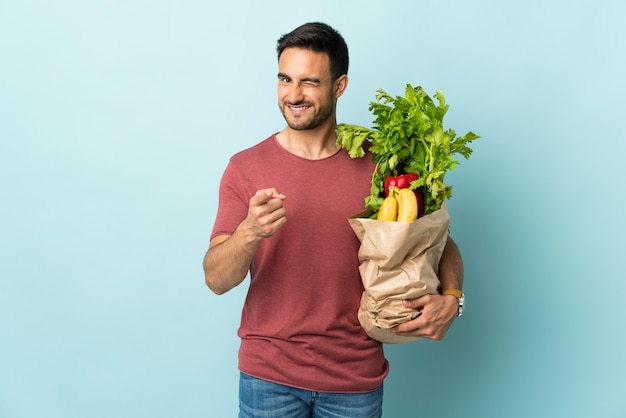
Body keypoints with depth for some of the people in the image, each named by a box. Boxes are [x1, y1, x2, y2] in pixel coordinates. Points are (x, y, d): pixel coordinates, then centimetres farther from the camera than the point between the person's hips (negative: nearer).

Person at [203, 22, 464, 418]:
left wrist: (450, 298, -14)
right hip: (269, 374, 0)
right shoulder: (246, 167, -5)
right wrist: (249, 232, -29)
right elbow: (217, 279, -9)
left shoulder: (379, 164, -4)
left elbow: (441, 242, 5)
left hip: (356, 377, 1)